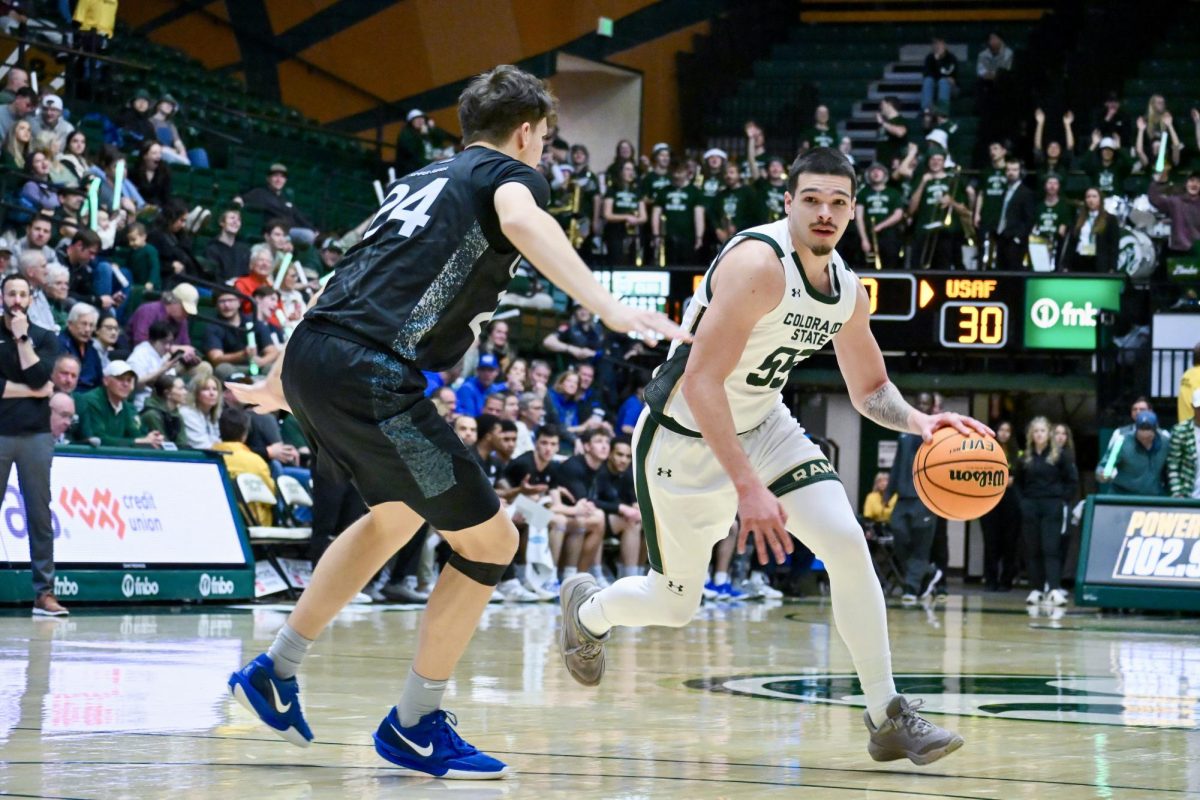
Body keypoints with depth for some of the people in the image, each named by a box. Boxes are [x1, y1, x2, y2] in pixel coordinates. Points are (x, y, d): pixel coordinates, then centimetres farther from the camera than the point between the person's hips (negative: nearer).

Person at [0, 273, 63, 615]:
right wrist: (31, 391, -6)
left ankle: (44, 591, 2)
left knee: (39, 513, 0)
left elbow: (37, 376, -6)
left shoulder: (45, 338, 11)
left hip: (36, 434, 1)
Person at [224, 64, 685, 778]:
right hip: (371, 376, -9)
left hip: (310, 359, 9)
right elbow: (521, 220, -20)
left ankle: (276, 671, 35)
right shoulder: (510, 173, 6)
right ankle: (415, 724, 10)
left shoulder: (421, 181, 28)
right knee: (490, 540, 2)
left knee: (400, 513, 32)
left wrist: (280, 383, 45)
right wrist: (610, 309, -32)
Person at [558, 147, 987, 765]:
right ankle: (588, 609, 43)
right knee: (675, 605, 7)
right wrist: (746, 486, -38)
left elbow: (870, 390, 11)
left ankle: (886, 717, -8)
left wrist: (918, 422, -12)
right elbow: (699, 383, -33)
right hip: (684, 439, -6)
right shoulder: (759, 263, -29)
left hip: (762, 426, 6)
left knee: (847, 542, -15)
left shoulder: (847, 291, -4)